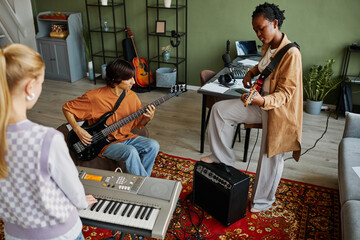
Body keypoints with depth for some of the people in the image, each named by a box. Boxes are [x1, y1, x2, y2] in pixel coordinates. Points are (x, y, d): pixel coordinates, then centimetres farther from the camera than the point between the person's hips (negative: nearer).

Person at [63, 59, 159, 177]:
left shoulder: (132, 96, -1)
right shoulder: (95, 97, -17)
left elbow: (138, 124, 8)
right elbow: (67, 108, -4)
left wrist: (147, 118, -13)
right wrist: (78, 130, -14)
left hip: (126, 137, 6)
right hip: (106, 144, -5)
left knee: (153, 145, -18)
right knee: (131, 151, -33)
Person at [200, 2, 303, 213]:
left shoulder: (291, 54, -23)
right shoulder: (268, 47, 2)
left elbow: (285, 94, -24)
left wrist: (262, 101, -41)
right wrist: (252, 72, 6)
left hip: (278, 109, -8)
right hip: (261, 102, 8)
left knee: (270, 157, 3)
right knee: (220, 110, -3)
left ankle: (263, 200, 26)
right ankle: (222, 157, 10)